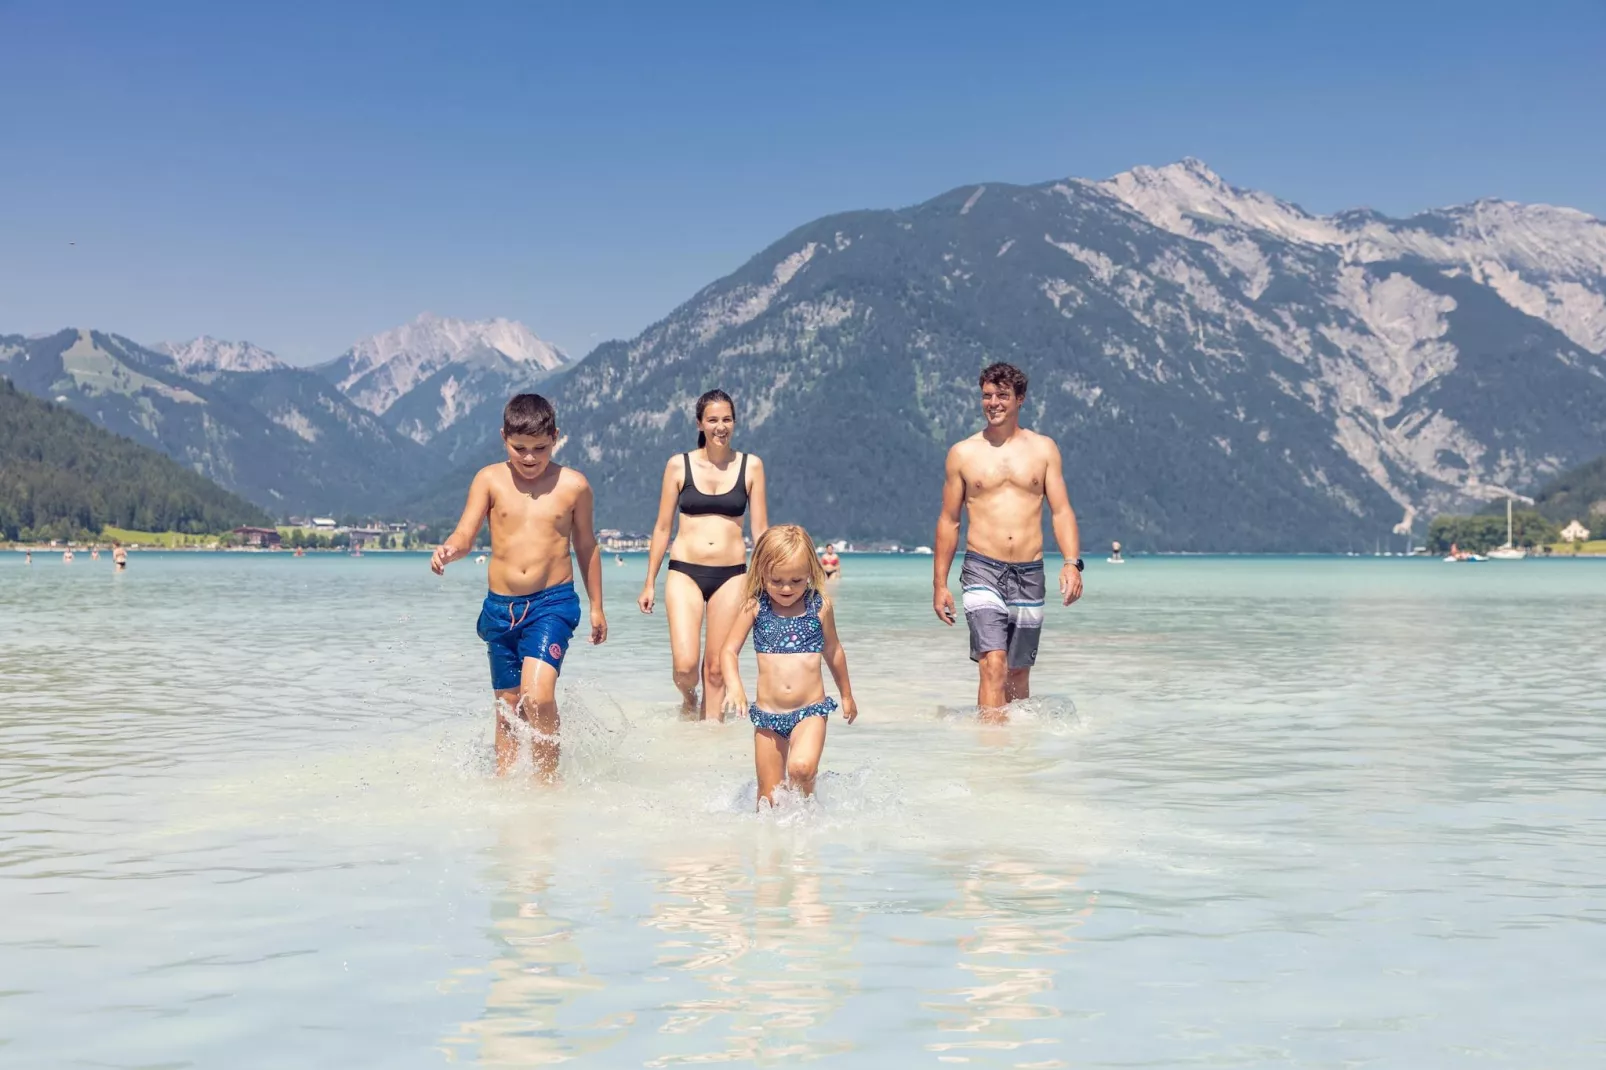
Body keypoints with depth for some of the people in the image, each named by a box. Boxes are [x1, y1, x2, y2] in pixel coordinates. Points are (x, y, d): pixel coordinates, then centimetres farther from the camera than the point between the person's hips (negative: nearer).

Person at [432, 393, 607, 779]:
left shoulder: (573, 485, -1)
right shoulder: (490, 480, 1)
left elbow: (586, 545, 11)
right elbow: (465, 534, -4)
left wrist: (596, 607, 16)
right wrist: (449, 550, -28)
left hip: (553, 603, -3)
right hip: (500, 606, 3)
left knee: (537, 696, -20)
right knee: (507, 704, 11)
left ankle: (548, 780, -5)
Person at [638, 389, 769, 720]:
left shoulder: (751, 466, 5)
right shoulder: (679, 465, 3)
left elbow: (760, 530, 7)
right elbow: (662, 527, 8)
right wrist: (649, 583, 8)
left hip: (731, 574, 1)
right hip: (685, 571, -1)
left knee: (716, 666, 2)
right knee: (685, 665, -10)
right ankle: (689, 699, 22)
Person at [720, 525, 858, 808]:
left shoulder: (820, 606, -1)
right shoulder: (754, 607, -2)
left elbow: (832, 651, 14)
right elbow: (729, 650, -1)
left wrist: (847, 695, 26)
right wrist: (734, 686, -21)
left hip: (811, 710, -1)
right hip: (767, 714, 1)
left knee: (801, 768, -26)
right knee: (768, 794, 6)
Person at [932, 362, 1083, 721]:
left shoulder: (1043, 449, 9)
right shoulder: (963, 453, 6)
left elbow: (1061, 510, 5)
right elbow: (948, 520, 9)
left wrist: (1072, 563, -11)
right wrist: (940, 583, 6)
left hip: (1030, 574, 2)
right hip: (983, 570, -2)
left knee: (1019, 671, 10)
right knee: (993, 664, -18)